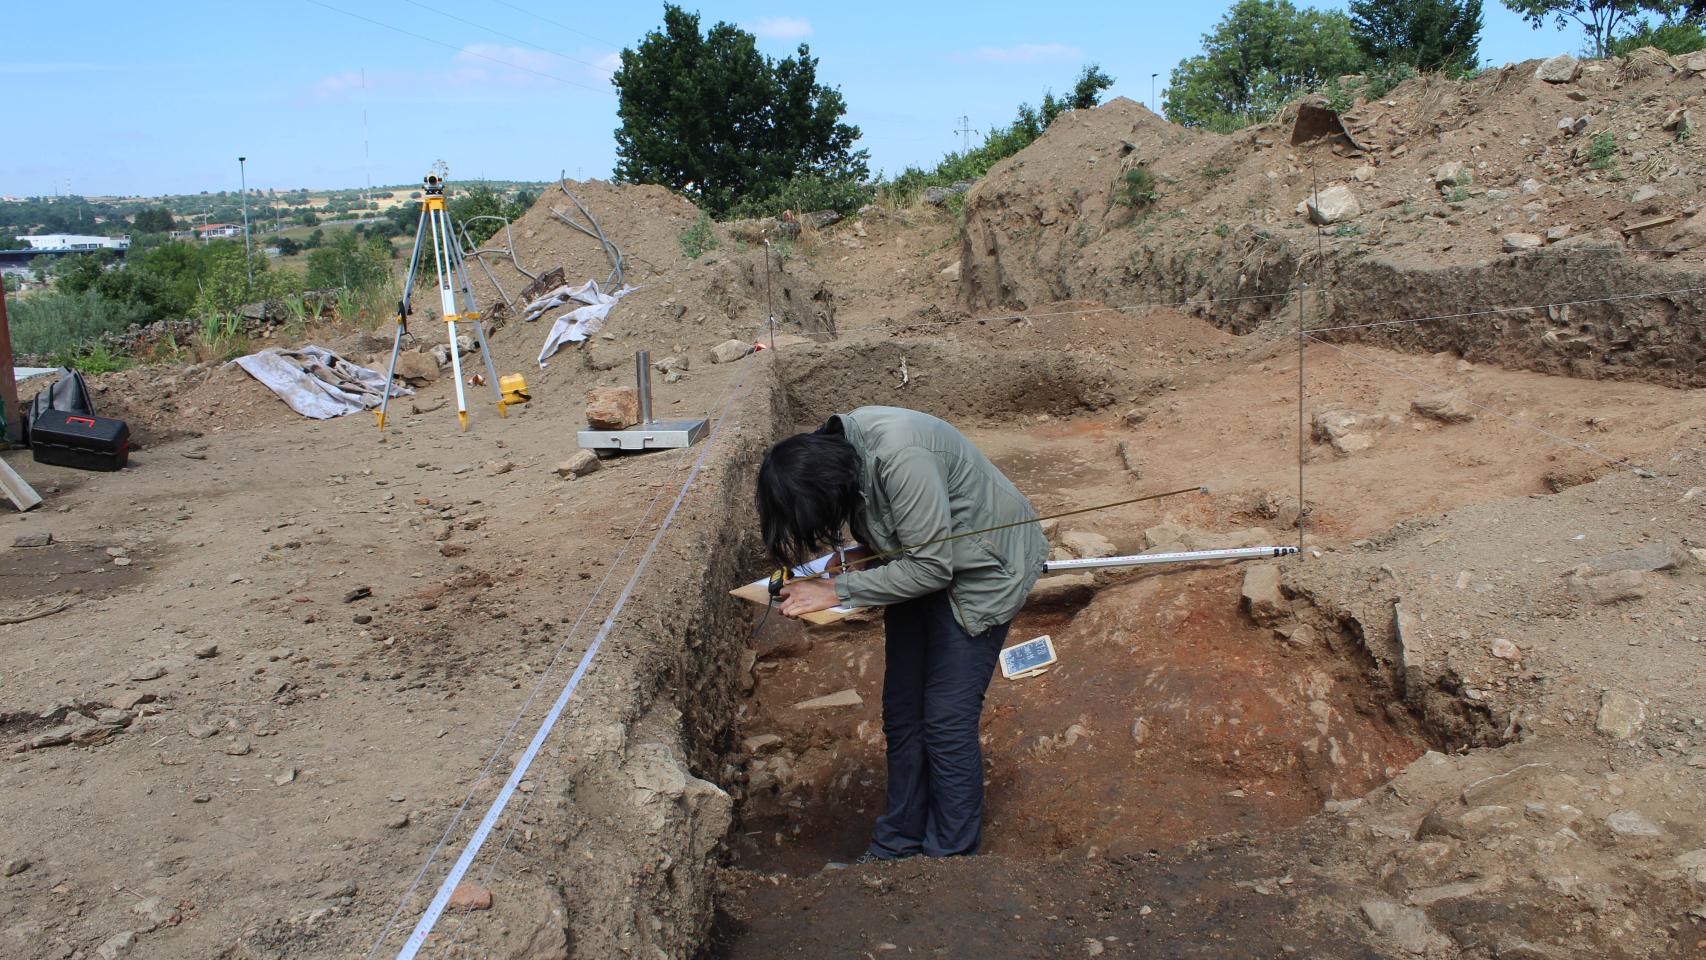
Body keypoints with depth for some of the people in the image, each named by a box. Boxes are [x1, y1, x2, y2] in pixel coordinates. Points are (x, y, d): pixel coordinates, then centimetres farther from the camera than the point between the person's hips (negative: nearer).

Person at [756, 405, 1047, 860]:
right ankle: (898, 846, 24)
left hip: (981, 569, -8)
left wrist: (837, 591, -27)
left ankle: (951, 857, 9)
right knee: (902, 715, 10)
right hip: (918, 561, 8)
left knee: (947, 722, -7)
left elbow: (930, 568, -31)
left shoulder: (900, 457, -36)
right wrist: (857, 558, -12)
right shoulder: (837, 447, -10)